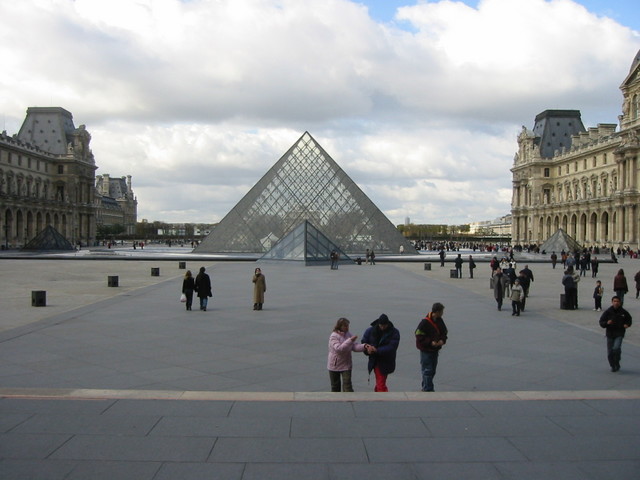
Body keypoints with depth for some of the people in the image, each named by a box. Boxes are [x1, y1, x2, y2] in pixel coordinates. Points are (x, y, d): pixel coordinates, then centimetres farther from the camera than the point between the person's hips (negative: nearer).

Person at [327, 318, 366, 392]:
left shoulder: (348, 334, 0)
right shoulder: (334, 336, -16)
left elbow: (355, 346, -5)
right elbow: (338, 348, -29)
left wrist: (364, 346, -24)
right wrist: (350, 340, -33)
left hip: (346, 364, 3)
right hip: (334, 365, -3)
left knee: (347, 384, -7)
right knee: (335, 386, 12)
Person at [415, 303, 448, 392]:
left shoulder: (440, 321, 4)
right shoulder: (425, 322, -18)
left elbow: (444, 332, 15)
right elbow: (419, 335, -15)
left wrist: (442, 340, -6)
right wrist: (430, 342, -22)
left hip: (435, 350, 8)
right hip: (426, 351, -7)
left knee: (432, 371, 15)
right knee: (427, 370, -5)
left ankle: (425, 388, 27)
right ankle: (428, 389, -2)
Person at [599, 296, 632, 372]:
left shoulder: (623, 312, -2)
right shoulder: (607, 312, -5)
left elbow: (629, 319, 17)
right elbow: (601, 322, -3)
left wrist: (627, 324, -3)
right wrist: (607, 323, -23)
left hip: (619, 334, -1)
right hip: (610, 334, 1)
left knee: (616, 348, -22)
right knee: (610, 352, 5)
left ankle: (617, 363, 3)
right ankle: (613, 366, 27)